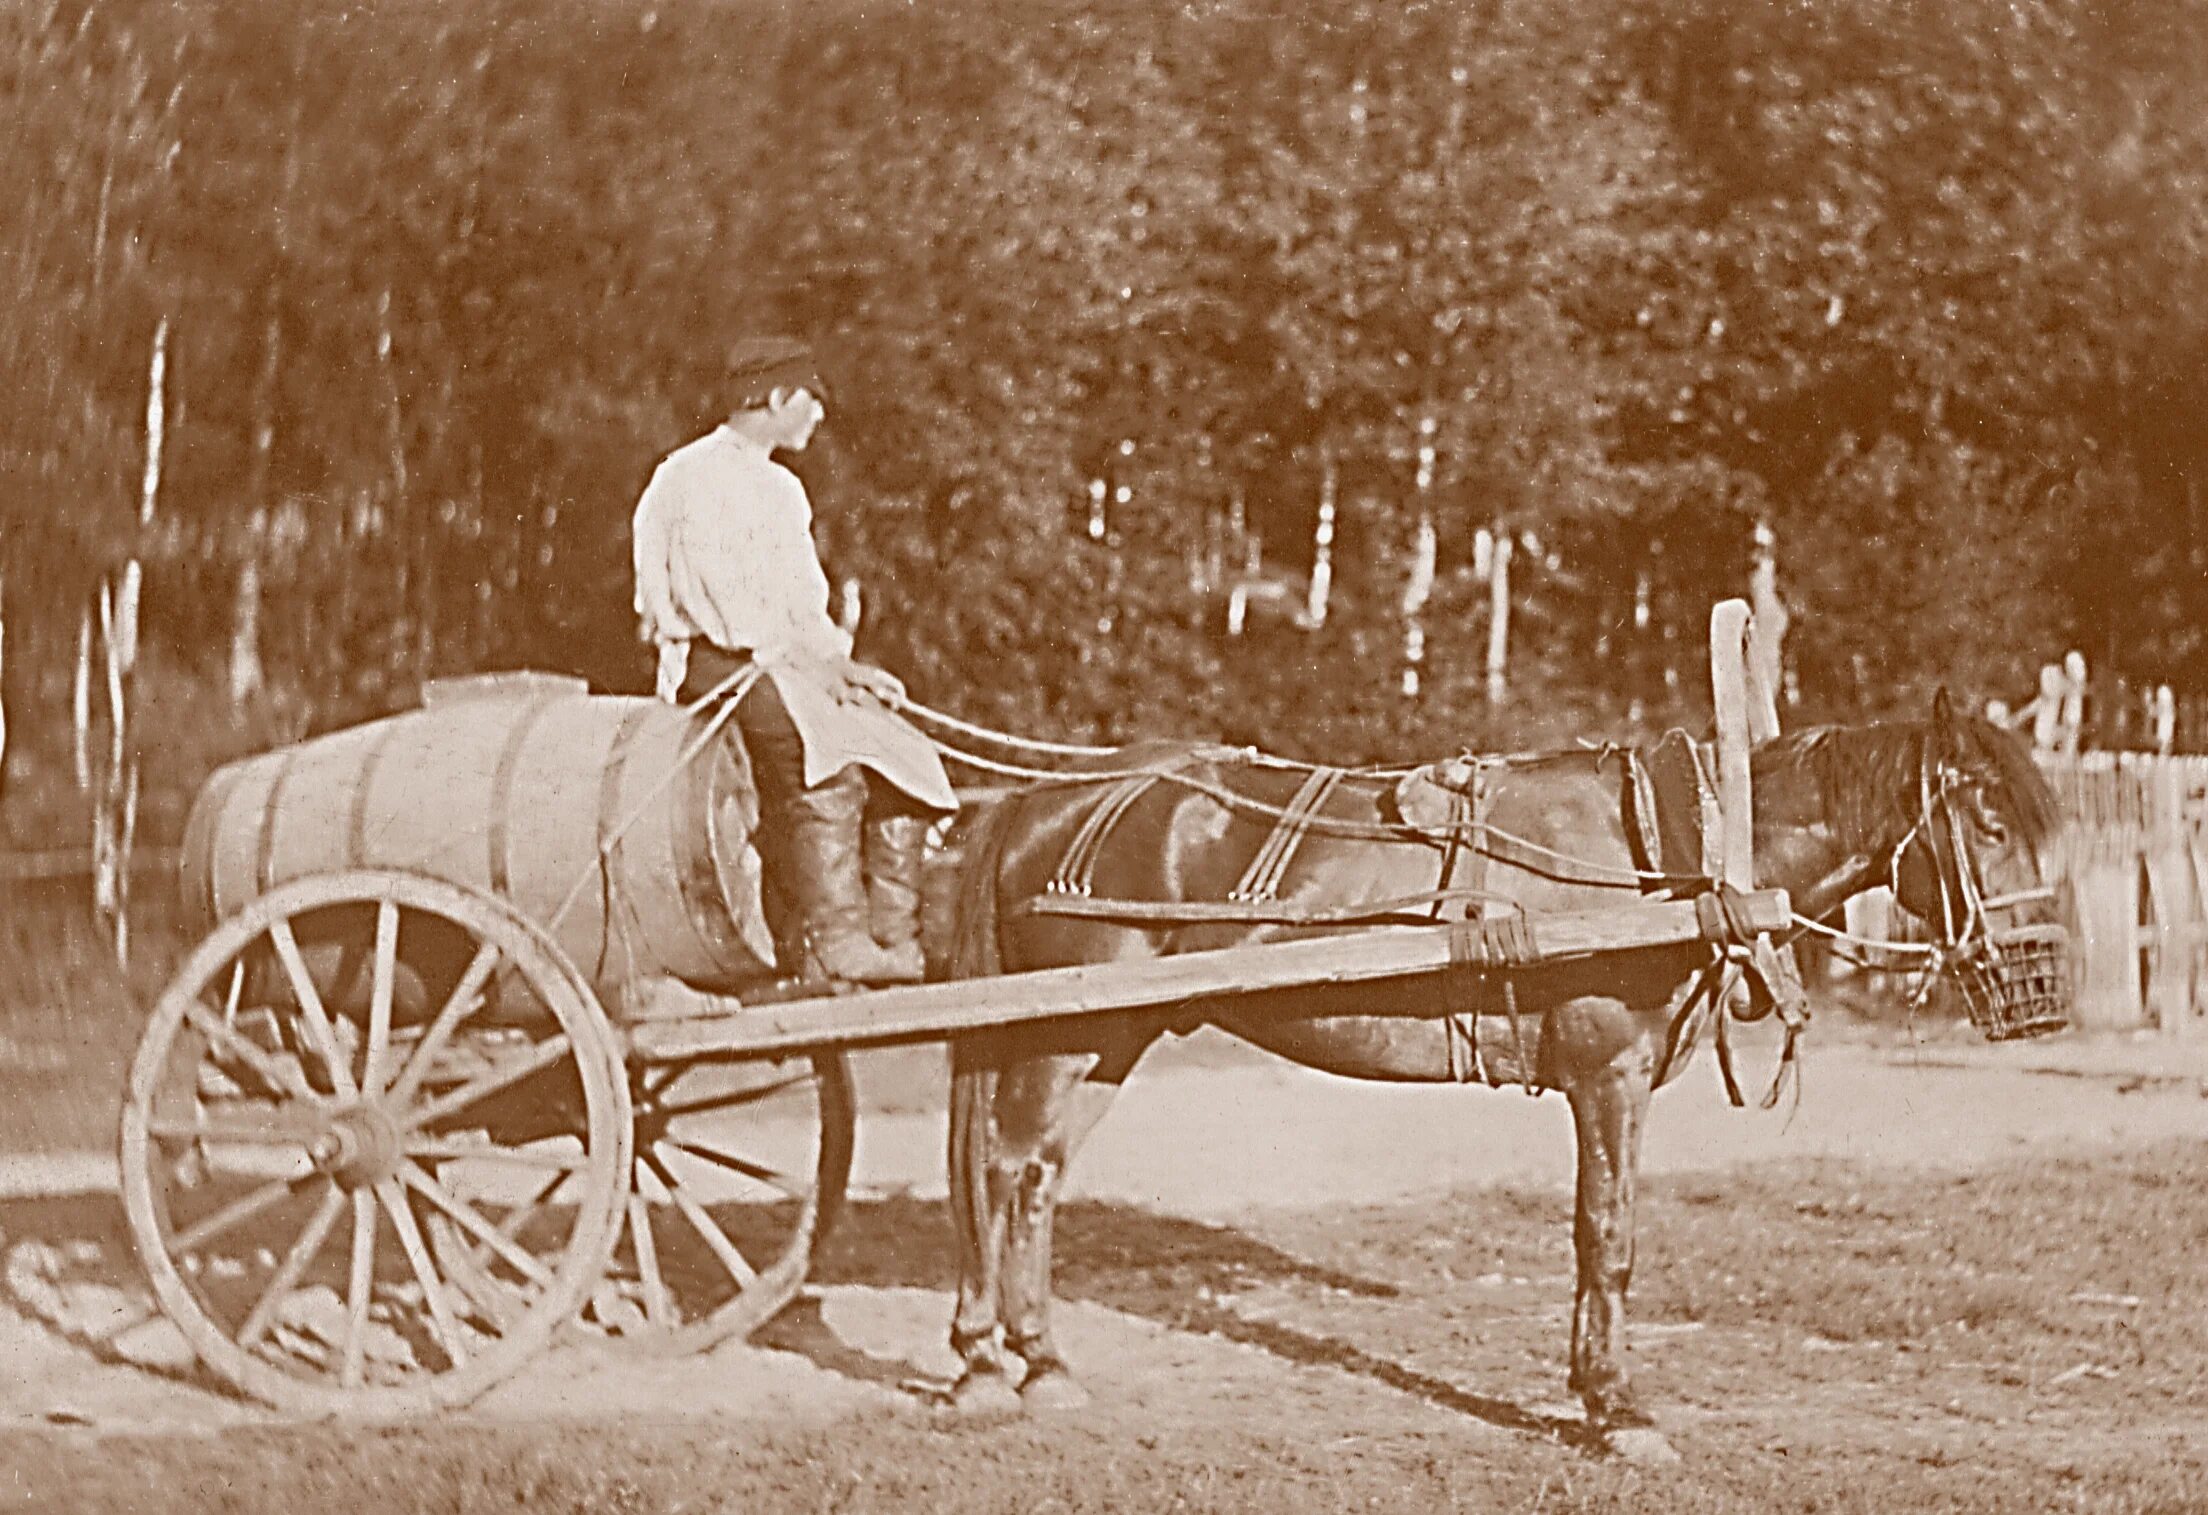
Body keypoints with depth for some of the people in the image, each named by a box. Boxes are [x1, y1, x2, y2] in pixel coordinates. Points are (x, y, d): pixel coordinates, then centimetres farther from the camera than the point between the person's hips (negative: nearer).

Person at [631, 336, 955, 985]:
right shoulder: (692, 476, -4)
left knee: (906, 756, -8)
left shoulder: (783, 489, 24)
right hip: (715, 660, -9)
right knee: (825, 758, -32)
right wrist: (803, 660, -16)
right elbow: (718, 598, -14)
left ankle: (894, 942, -10)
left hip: (791, 663, 9)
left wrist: (838, 662, 4)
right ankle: (835, 945, -35)